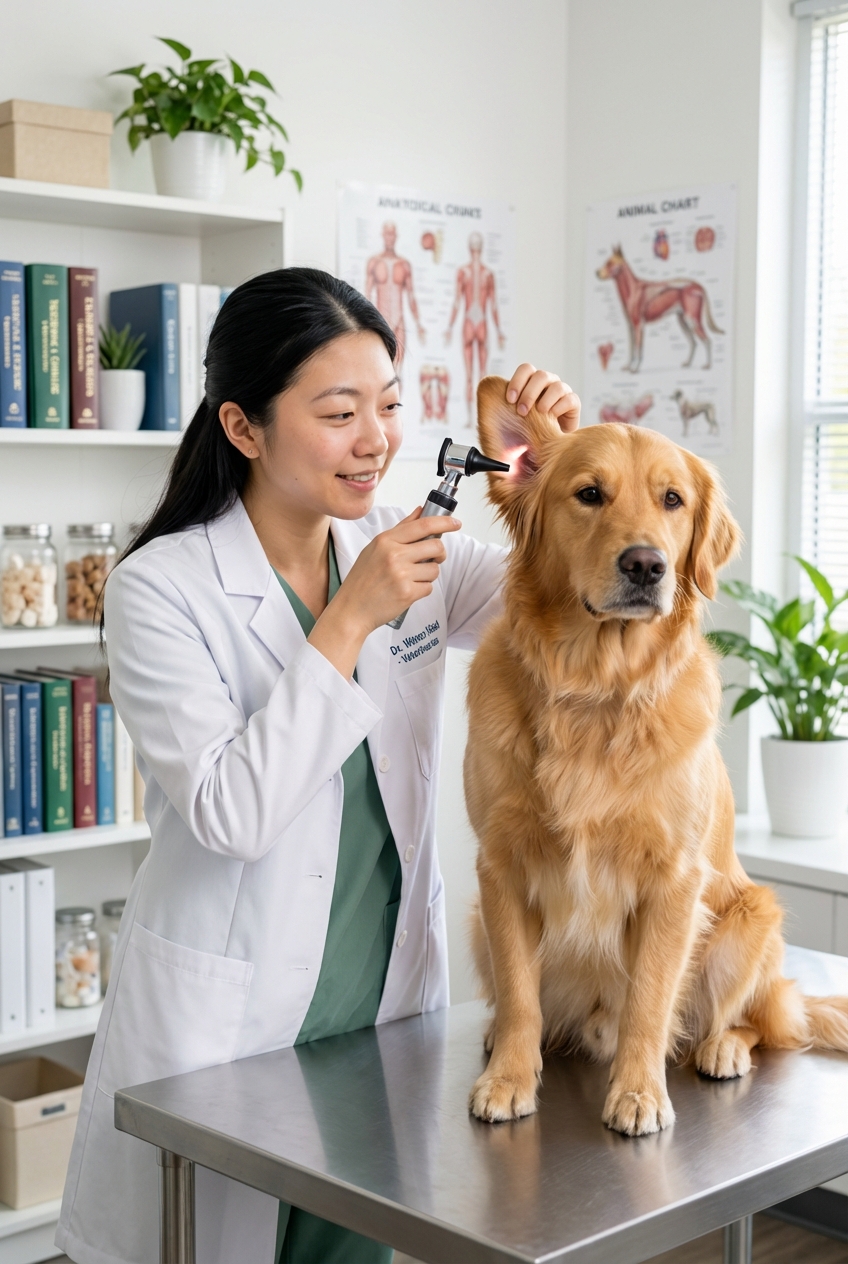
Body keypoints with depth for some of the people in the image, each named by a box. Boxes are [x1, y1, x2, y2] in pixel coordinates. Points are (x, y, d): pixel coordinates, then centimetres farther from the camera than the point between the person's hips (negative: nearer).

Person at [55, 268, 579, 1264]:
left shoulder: (405, 550, 1)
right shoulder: (162, 586, -15)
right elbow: (229, 813, -22)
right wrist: (350, 620, -24)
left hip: (388, 1003, 5)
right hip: (223, 1027, -4)